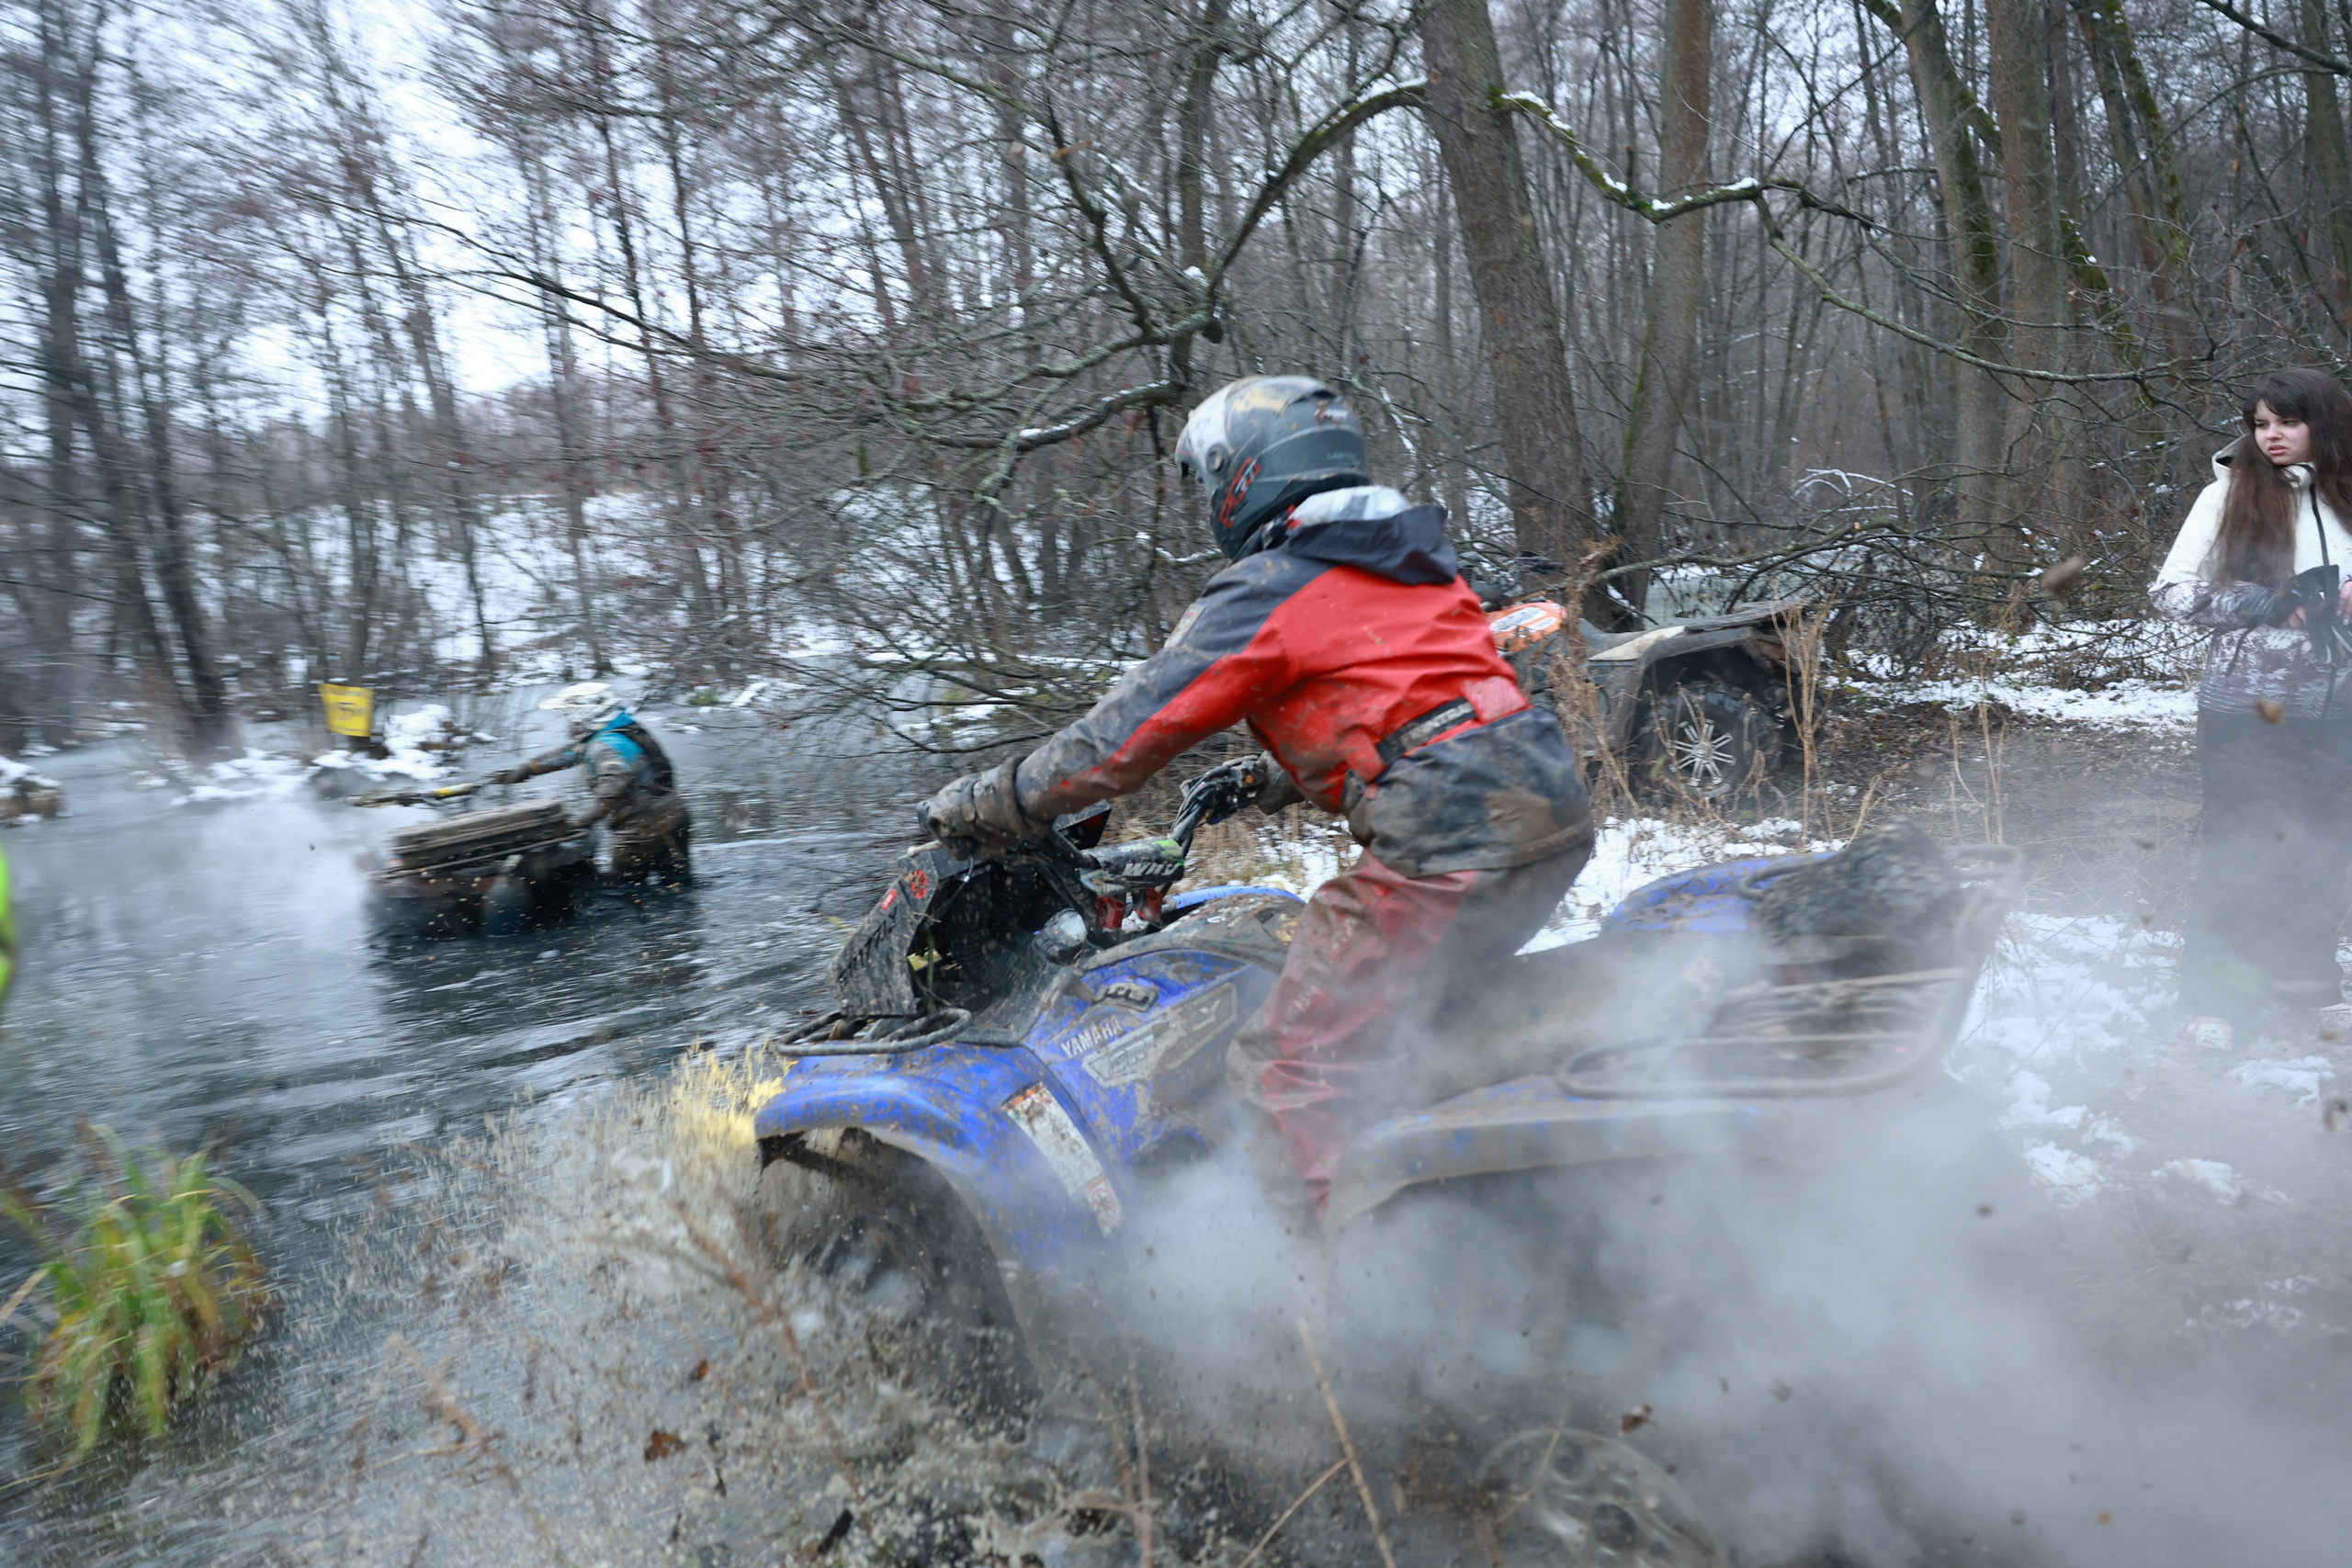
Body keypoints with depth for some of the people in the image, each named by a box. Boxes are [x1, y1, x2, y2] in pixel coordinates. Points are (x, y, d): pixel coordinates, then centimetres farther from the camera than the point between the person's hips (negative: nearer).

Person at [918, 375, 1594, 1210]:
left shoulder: (1264, 593, -2)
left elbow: (1128, 730, -3)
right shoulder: (1416, 561, 23)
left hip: (1444, 838, -9)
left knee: (1299, 1078, -7)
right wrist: (1271, 781, 44)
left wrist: (990, 803, 8)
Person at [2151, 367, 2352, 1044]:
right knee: (2236, 846, 2)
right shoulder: (2231, 494, -3)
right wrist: (2264, 607, -14)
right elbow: (2169, 591, -6)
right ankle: (2215, 995, 11)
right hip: (2245, 705, -4)